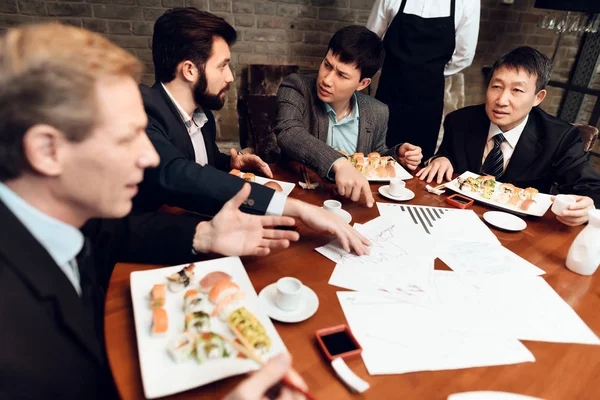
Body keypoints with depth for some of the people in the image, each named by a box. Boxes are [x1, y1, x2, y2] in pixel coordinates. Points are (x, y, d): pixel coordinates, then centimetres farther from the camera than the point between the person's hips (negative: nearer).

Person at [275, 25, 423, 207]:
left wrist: (397, 155, -6)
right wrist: (338, 162, -43)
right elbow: (288, 134, -31)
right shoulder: (296, 88, -12)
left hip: (349, 199, 3)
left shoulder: (378, 113, -3)